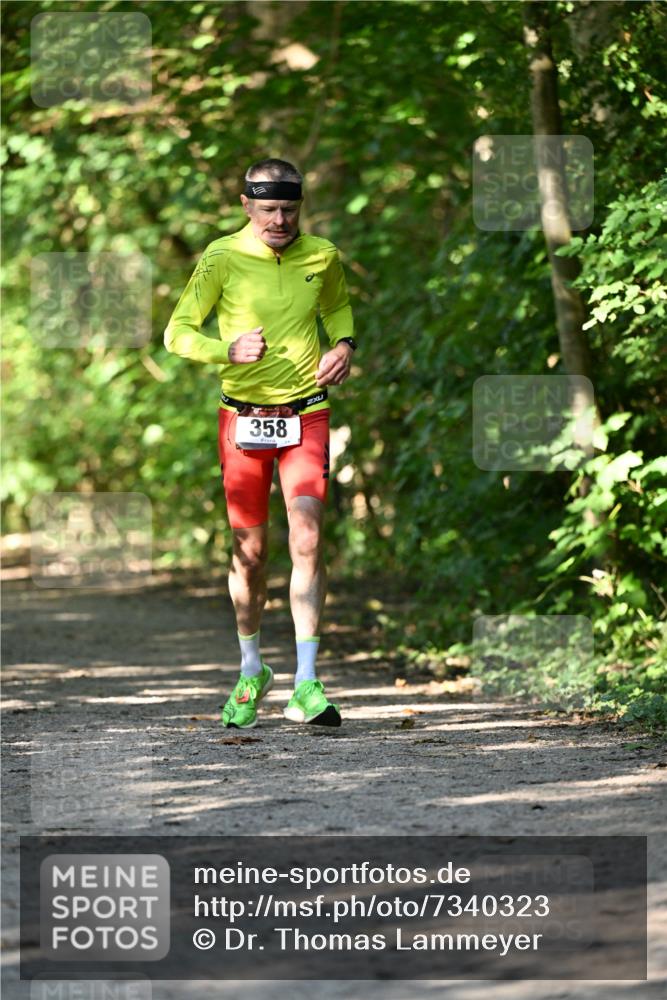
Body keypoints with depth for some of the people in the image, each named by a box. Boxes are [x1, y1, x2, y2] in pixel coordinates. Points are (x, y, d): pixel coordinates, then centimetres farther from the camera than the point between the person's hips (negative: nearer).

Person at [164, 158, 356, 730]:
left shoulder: (322, 258, 2)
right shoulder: (223, 259, -6)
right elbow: (178, 333, -4)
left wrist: (344, 345, 3)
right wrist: (229, 349, -22)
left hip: (306, 415, 1)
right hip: (243, 418, 0)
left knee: (307, 539, -16)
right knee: (250, 551, 5)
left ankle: (306, 685, -17)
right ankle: (252, 671, 28)